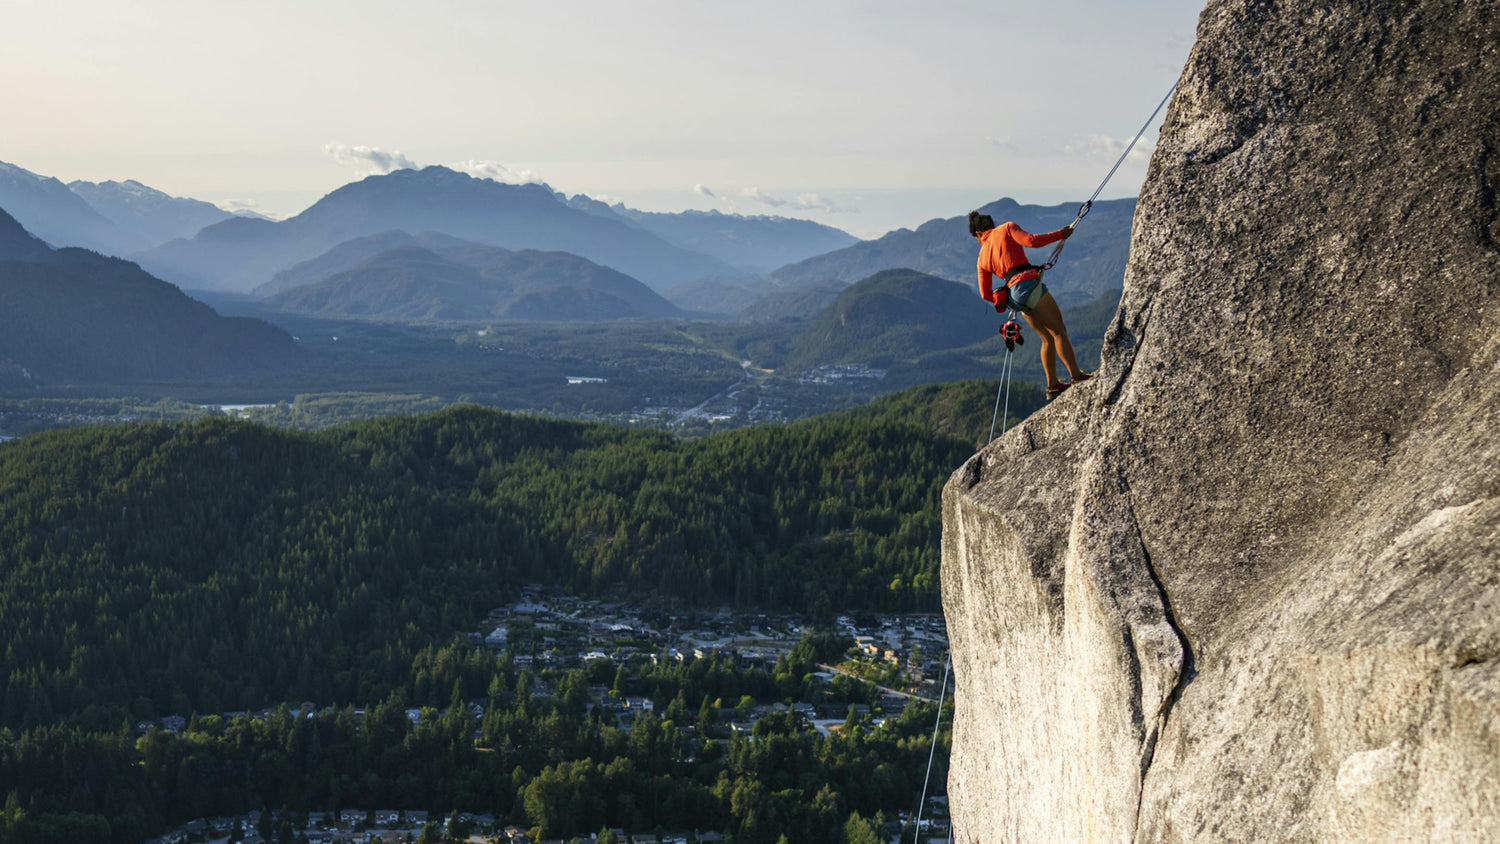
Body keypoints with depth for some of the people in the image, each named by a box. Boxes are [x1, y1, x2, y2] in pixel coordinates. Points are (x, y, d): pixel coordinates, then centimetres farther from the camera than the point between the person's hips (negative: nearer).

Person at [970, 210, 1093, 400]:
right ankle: (1076, 376, -9)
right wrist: (1060, 234, 3)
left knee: (1048, 338, 15)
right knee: (1059, 331, -2)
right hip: (1030, 283, -6)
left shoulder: (983, 256, 20)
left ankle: (1052, 386, 13)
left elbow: (985, 294, 20)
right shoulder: (1007, 229, 7)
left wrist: (1004, 299, 37)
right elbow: (1032, 241, -10)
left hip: (1013, 293, 6)